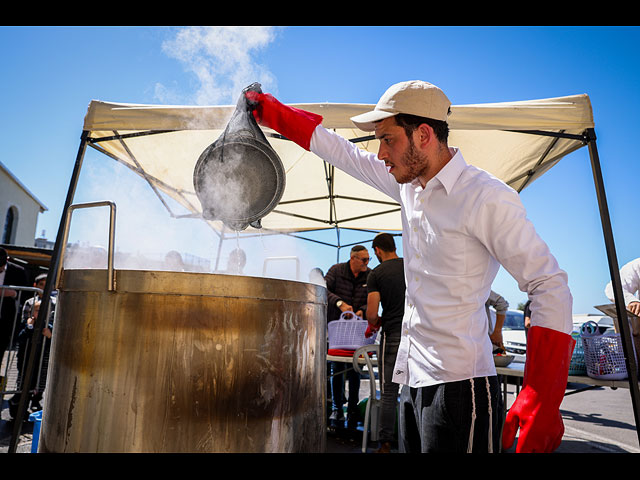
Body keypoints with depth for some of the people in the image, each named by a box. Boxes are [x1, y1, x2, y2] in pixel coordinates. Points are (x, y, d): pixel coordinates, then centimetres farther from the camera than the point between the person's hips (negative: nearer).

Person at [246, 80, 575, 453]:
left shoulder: (486, 198, -14)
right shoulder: (409, 184, 8)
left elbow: (551, 286, -14)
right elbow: (343, 152, 17)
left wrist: (539, 407, -20)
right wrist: (269, 110, 21)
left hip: (458, 383, -7)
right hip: (413, 379, 7)